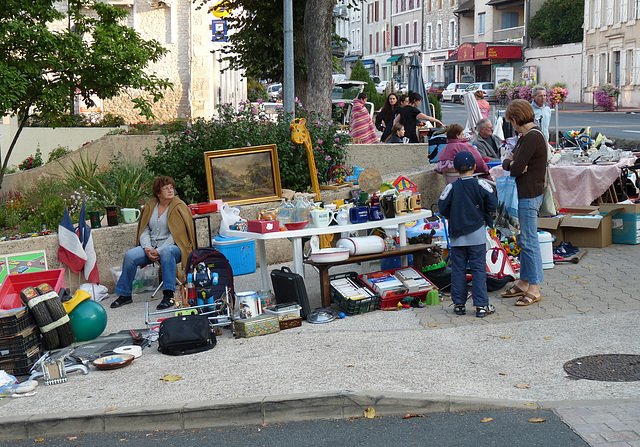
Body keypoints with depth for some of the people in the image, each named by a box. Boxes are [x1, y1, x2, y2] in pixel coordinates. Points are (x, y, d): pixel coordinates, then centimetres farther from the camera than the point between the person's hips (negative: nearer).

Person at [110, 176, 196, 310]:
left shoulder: (178, 207, -4)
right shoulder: (150, 206, 11)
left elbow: (175, 235, -11)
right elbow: (144, 230, 8)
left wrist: (159, 251, -19)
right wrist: (147, 249, -11)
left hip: (174, 246, -4)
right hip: (151, 247, 5)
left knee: (166, 252, -39)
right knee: (130, 255, -20)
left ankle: (168, 295, -39)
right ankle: (124, 295, -5)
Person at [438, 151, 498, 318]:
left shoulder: (451, 188, -4)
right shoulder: (481, 185, -6)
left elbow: (443, 209, -2)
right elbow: (492, 205, -7)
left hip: (457, 236, 1)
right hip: (477, 235, -1)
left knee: (458, 269, 9)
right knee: (478, 269, 2)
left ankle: (459, 304, 12)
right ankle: (481, 305, 1)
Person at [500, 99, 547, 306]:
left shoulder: (532, 138, -19)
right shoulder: (526, 137, 13)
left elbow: (516, 169, -22)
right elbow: (507, 163, 13)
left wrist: (512, 165, -1)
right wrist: (511, 163, -9)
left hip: (529, 196, -10)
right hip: (524, 194, 10)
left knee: (529, 242, -5)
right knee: (523, 241, 16)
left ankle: (534, 289, 1)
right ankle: (523, 283, 25)